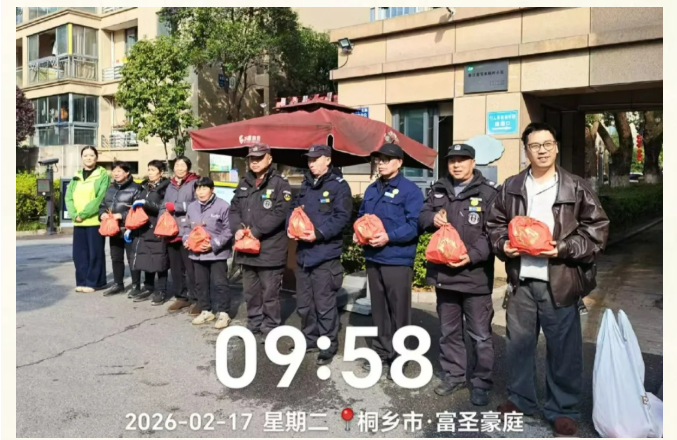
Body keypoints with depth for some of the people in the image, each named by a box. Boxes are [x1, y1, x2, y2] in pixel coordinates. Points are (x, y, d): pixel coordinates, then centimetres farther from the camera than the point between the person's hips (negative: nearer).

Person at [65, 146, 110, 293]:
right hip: (78, 222, 5)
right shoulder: (76, 177, 16)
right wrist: (74, 214, -9)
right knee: (79, 253, 7)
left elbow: (100, 198, -12)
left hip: (95, 221, -5)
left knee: (95, 253, -1)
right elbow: (69, 197, 9)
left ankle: (93, 282, 7)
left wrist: (83, 214, -15)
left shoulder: (103, 175, -1)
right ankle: (82, 281, 16)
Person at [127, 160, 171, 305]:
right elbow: (135, 208, 20)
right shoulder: (144, 187, 17)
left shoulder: (165, 188, -5)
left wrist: (146, 203, -17)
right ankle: (148, 288, 22)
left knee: (159, 261, -3)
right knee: (146, 260, 10)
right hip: (143, 229, 7)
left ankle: (161, 291, 6)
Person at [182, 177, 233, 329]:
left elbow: (228, 230, -13)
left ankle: (223, 313, 8)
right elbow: (186, 226, 17)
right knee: (200, 283, 14)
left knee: (219, 283, -3)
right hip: (197, 253, 6)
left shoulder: (222, 206, -13)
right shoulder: (192, 207, 8)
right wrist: (186, 240, -2)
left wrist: (214, 244, -18)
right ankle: (206, 311, 29)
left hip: (217, 253, -6)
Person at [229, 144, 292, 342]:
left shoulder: (280, 183, -7)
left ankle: (270, 329, 16)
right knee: (250, 292, 18)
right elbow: (234, 208, 13)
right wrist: (238, 228, -6)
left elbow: (279, 213, -17)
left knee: (269, 293, 2)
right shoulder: (244, 182, 15)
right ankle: (254, 325, 32)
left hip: (270, 248, -7)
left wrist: (255, 231, -19)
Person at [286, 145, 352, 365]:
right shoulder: (306, 185, 17)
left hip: (325, 254, -7)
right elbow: (294, 209, 19)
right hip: (303, 252, 8)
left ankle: (329, 346, 14)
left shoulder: (339, 185, -6)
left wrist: (319, 233, -22)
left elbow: (342, 216, -14)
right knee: (303, 303, 16)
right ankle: (310, 339, 32)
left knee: (324, 304, -1)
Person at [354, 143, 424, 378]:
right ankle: (382, 352, 29)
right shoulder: (371, 189, 15)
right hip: (373, 258, 7)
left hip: (398, 260, -7)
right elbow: (361, 216, 22)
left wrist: (389, 237, -25)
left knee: (399, 311, 3)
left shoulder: (410, 190, -8)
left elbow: (414, 225, -16)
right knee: (379, 310, 16)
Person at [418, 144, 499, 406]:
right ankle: (453, 376, 34)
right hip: (443, 272, 6)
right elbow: (422, 217, 15)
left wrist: (473, 255, -23)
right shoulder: (438, 190, 10)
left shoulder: (488, 192, -8)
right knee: (448, 331, 18)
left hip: (476, 274, -5)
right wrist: (432, 218, -8)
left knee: (480, 335, 6)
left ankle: (481, 383, 21)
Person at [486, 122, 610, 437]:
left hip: (560, 282, -2)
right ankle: (520, 398, 33)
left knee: (563, 348, 7)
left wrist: (563, 249, -14)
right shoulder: (511, 188, 7)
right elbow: (494, 223, 13)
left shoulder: (577, 189, -1)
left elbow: (597, 230, -2)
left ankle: (563, 410, 25)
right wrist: (502, 245, -6)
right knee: (518, 343, 13)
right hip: (522, 281, 3)